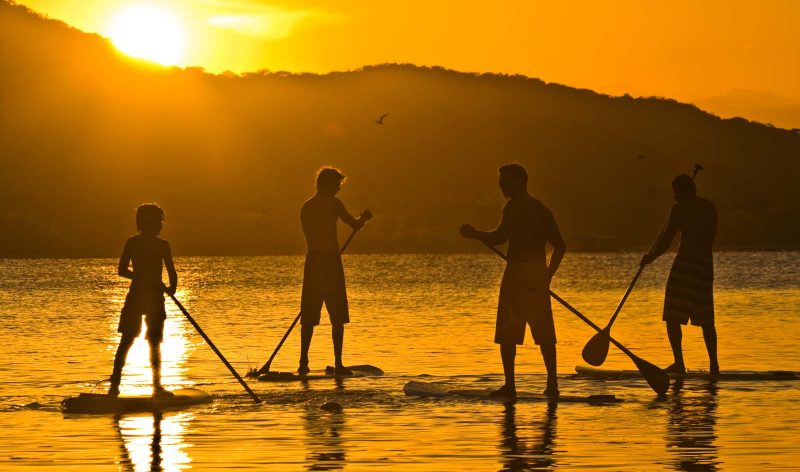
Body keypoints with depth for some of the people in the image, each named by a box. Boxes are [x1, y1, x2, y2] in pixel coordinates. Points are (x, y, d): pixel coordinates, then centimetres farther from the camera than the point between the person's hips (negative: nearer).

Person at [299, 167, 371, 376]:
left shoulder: (306, 207, 14)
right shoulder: (333, 203, -6)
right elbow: (355, 224, -7)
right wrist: (363, 217, 14)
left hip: (312, 259, 6)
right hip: (331, 260, -6)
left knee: (309, 317, 7)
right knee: (337, 317, 0)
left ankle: (303, 362, 3)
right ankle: (338, 364, -3)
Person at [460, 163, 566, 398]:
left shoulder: (514, 206, -8)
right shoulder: (541, 209, 18)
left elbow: (499, 237, -21)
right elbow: (560, 246, 21)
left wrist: (475, 234, -5)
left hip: (518, 273, -7)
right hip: (539, 275, 7)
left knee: (507, 334, -4)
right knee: (544, 334, 10)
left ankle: (510, 385, -9)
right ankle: (552, 384, 8)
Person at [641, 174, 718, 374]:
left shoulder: (680, 209, -6)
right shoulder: (710, 208, 12)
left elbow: (665, 242, -7)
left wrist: (649, 257, 9)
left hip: (685, 263, -7)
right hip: (706, 265, 7)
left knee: (673, 316, -4)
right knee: (706, 320, 15)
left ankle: (679, 363, -14)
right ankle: (714, 364, 12)